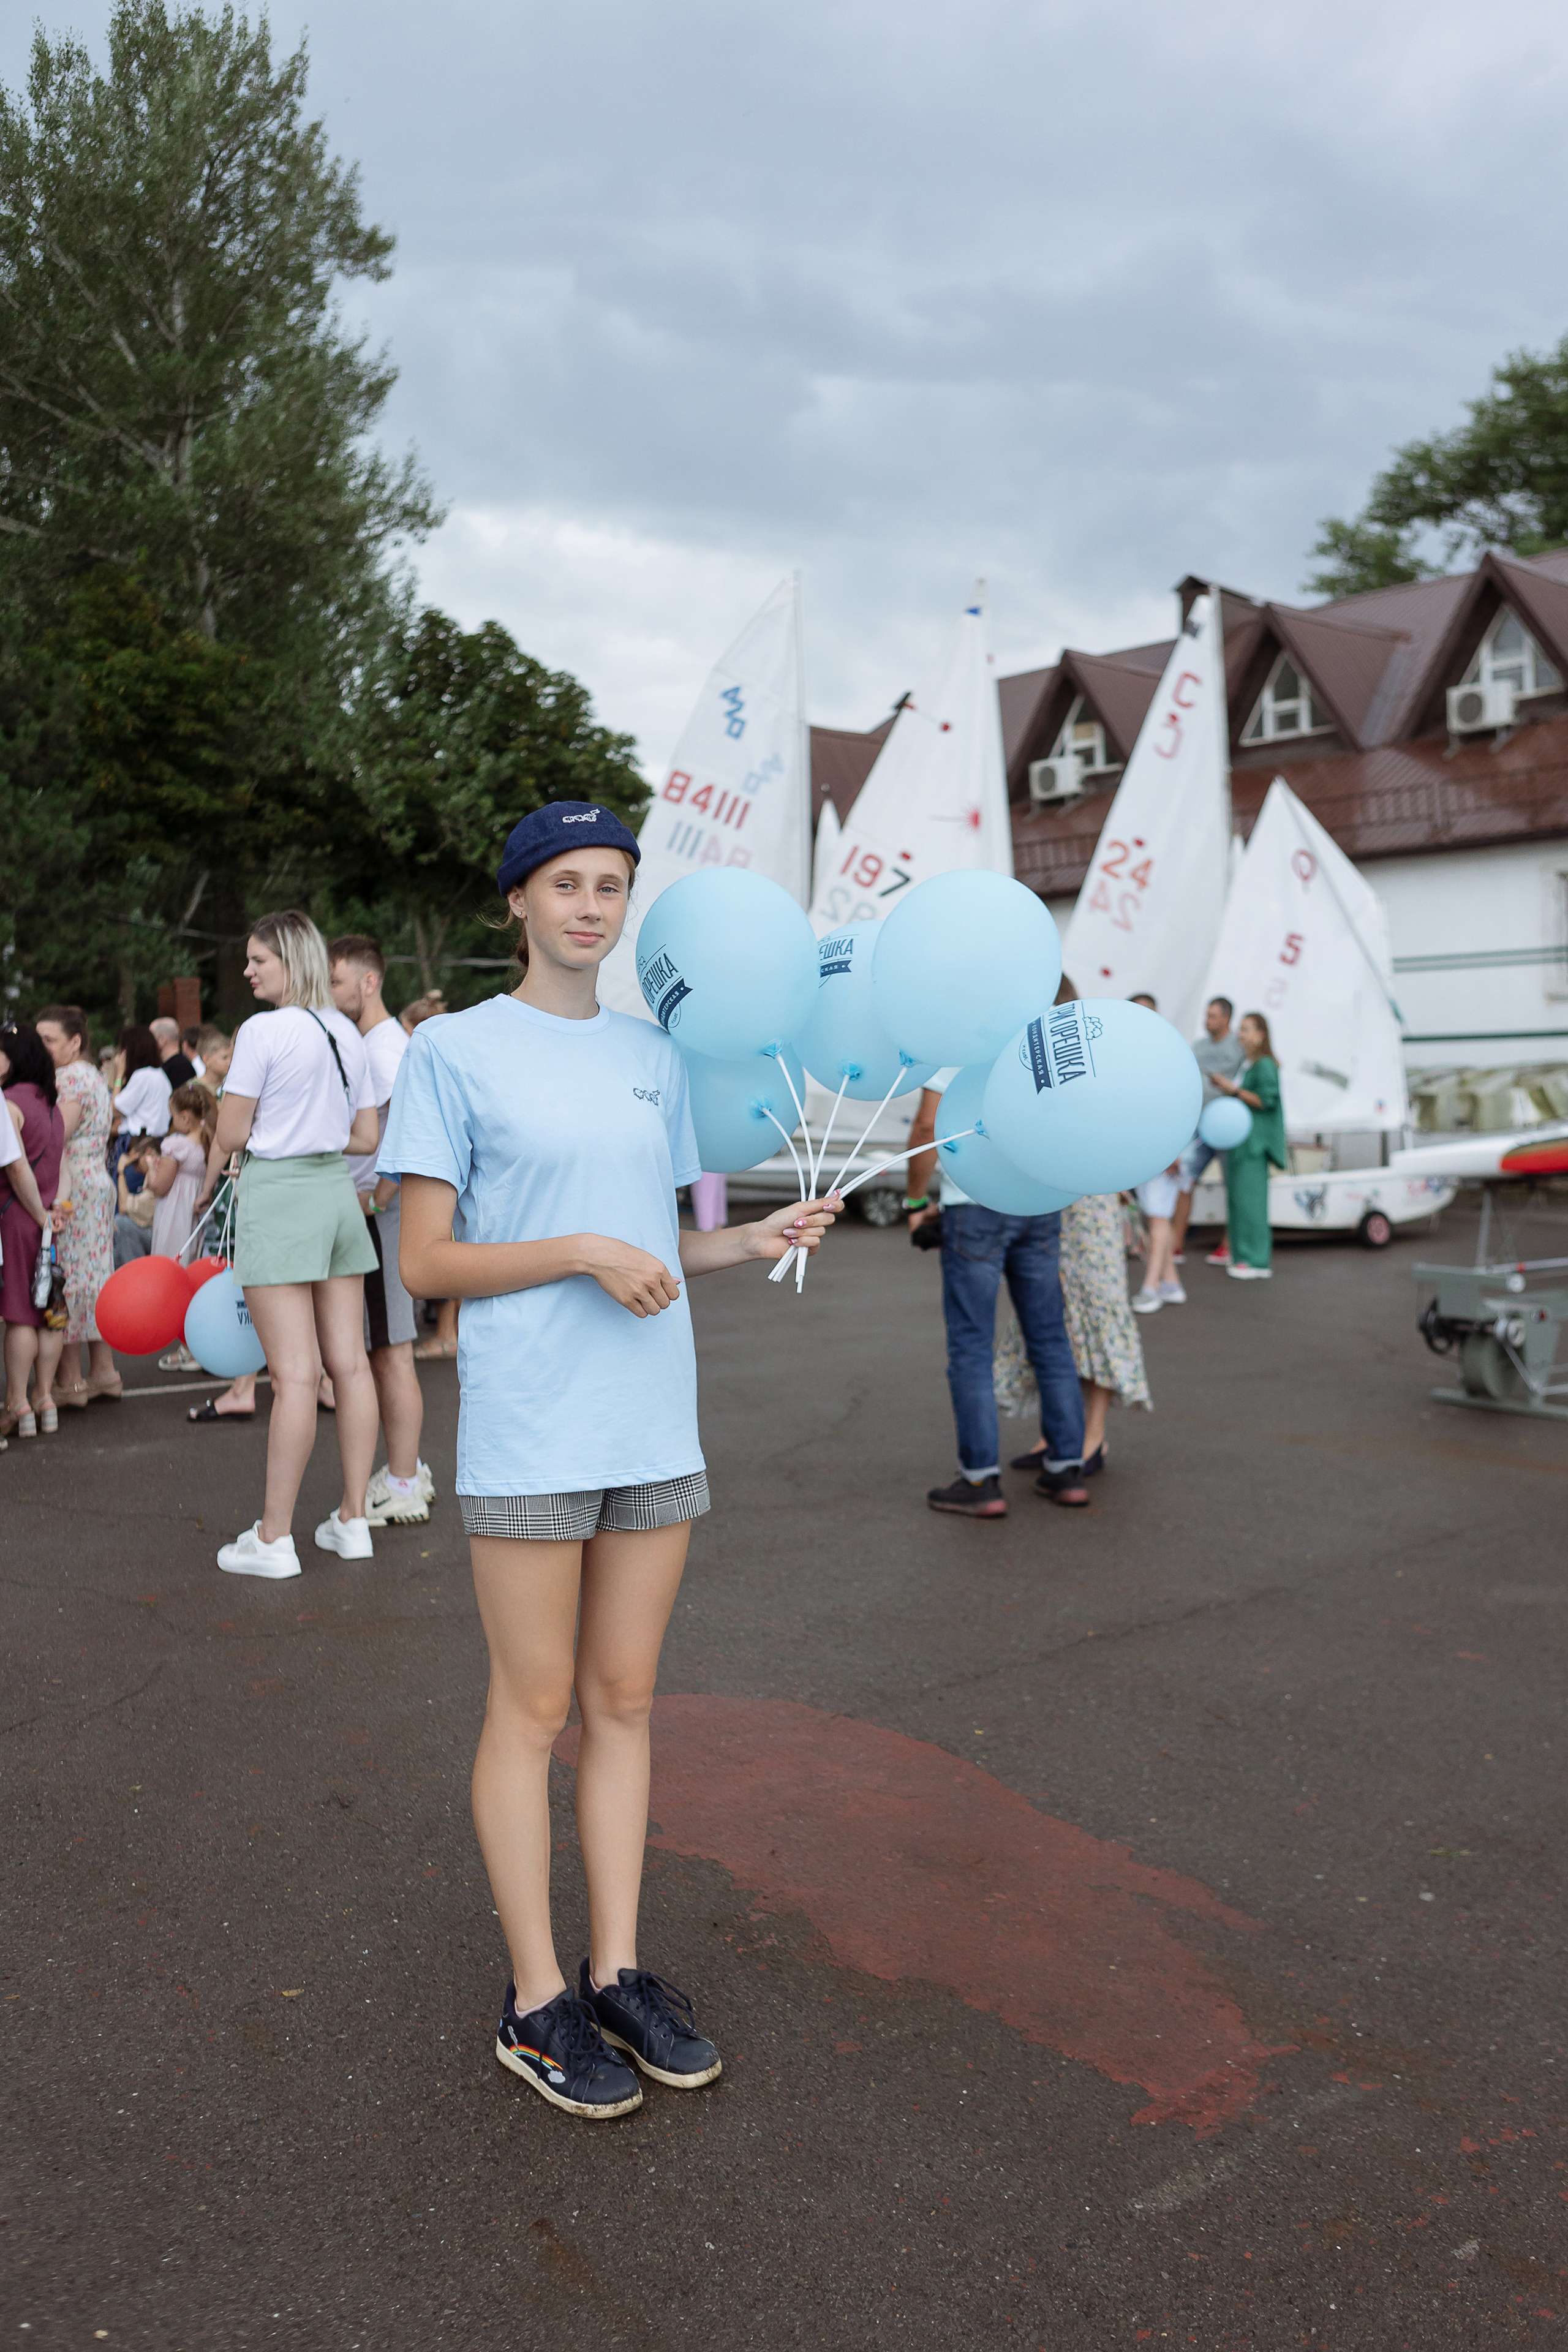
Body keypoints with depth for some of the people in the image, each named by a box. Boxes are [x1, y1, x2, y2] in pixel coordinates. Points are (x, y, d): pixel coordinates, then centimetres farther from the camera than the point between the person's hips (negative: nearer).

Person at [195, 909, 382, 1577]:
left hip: (278, 1195, -7)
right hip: (337, 1190, 7)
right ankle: (352, 1520, 15)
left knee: (294, 1373, -7)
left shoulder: (262, 1032, -11)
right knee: (349, 1363, 8)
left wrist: (207, 1191, 10)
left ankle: (273, 1538, 1)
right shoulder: (347, 1033, 10)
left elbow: (230, 1133, -8)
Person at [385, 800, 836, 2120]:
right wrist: (583, 1252, -18)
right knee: (535, 1709, 4)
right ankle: (538, 2002, 19)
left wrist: (753, 1243, -2)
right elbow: (426, 1264, -8)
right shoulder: (455, 1050, -4)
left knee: (624, 1698, 12)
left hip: (653, 1425, 5)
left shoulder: (654, 1057, 11)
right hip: (529, 1432, -5)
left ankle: (616, 1971, 25)